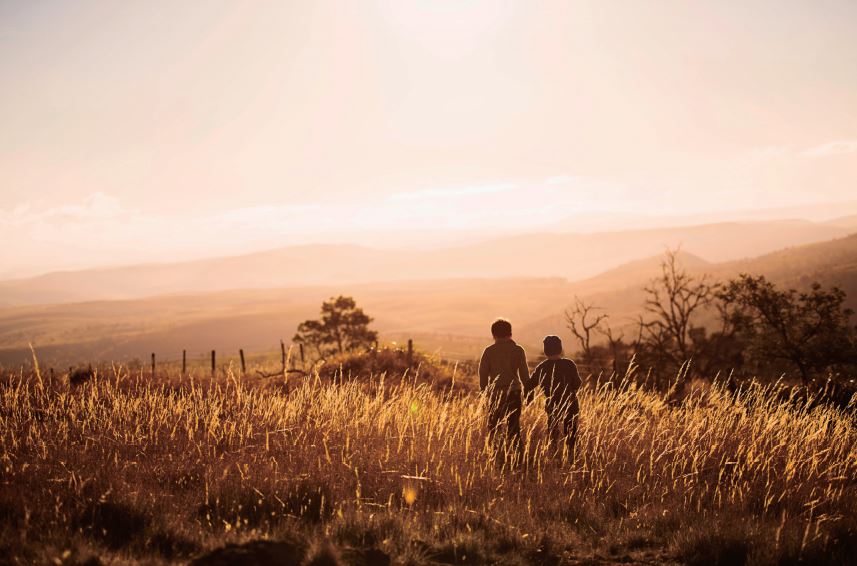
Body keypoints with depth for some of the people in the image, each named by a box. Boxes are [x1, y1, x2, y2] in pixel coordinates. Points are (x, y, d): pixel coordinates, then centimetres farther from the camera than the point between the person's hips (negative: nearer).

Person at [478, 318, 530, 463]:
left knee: (494, 427, 5)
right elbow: (524, 373, 1)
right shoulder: (518, 350, 2)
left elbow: (483, 372, 0)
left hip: (495, 393, -1)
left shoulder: (489, 351, 0)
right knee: (514, 427, 7)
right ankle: (517, 456, 2)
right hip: (514, 392, 1)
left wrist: (484, 391, 9)